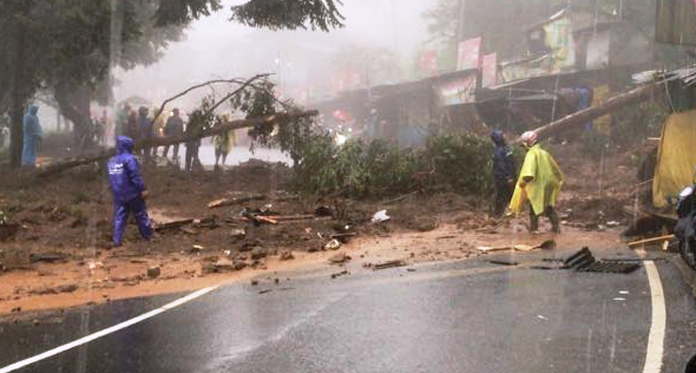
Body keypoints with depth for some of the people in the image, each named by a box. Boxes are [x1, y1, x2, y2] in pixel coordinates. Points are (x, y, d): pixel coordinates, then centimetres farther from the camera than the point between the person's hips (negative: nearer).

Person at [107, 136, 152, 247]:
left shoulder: (111, 161, 9)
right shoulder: (129, 159, -15)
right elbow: (135, 176, -20)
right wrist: (143, 189, -15)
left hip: (118, 195, 6)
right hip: (133, 194, -6)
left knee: (119, 217, 6)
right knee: (141, 215, 9)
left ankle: (117, 241, 1)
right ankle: (148, 236, 19)